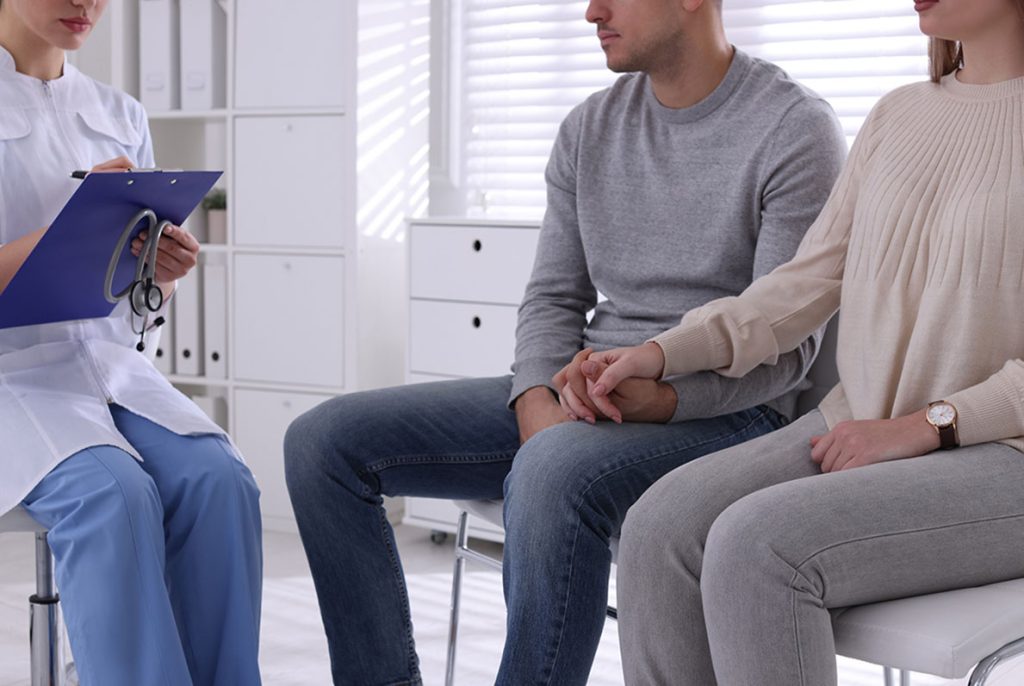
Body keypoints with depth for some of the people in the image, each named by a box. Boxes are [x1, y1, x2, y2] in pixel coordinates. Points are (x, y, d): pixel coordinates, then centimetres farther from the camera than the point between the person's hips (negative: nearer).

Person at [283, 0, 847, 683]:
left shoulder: (796, 128, -8)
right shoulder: (590, 128, 13)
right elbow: (553, 298, 11)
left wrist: (653, 396, -28)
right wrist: (539, 407, -11)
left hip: (721, 413, -7)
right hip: (576, 397, 7)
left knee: (554, 475, -40)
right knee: (325, 441, -6)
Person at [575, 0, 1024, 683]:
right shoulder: (898, 115, 14)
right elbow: (812, 277, 12)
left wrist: (928, 424, -18)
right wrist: (662, 352, 0)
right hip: (859, 426, 6)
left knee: (757, 544, -29)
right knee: (660, 526, -18)